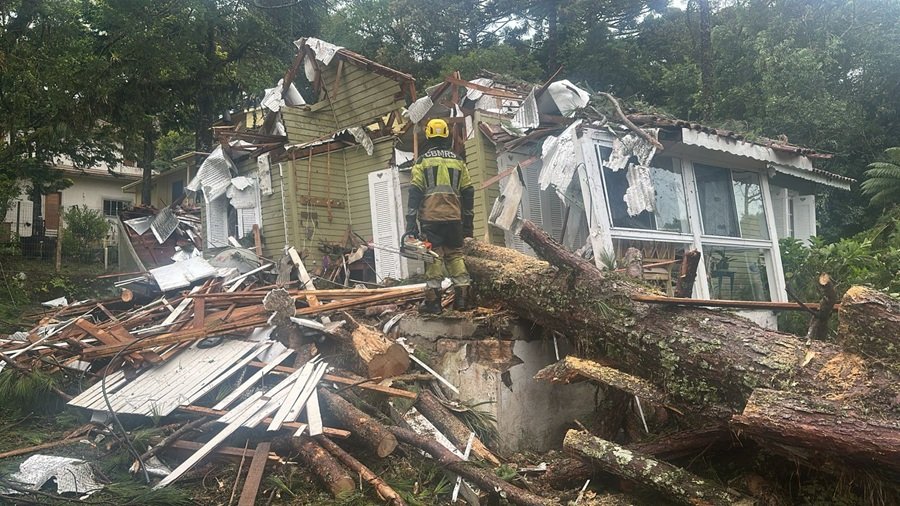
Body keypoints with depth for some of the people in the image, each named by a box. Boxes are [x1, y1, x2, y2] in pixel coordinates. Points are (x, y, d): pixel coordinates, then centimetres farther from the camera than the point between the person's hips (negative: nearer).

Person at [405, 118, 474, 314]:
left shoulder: (422, 161, 5)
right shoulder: (458, 162, 14)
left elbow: (415, 193, -2)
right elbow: (468, 194, 13)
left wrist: (411, 223, -2)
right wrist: (468, 223, 19)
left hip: (430, 218, -2)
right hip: (454, 218, 3)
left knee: (434, 256, -1)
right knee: (455, 255, 10)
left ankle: (433, 300, -2)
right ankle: (462, 296, 4)